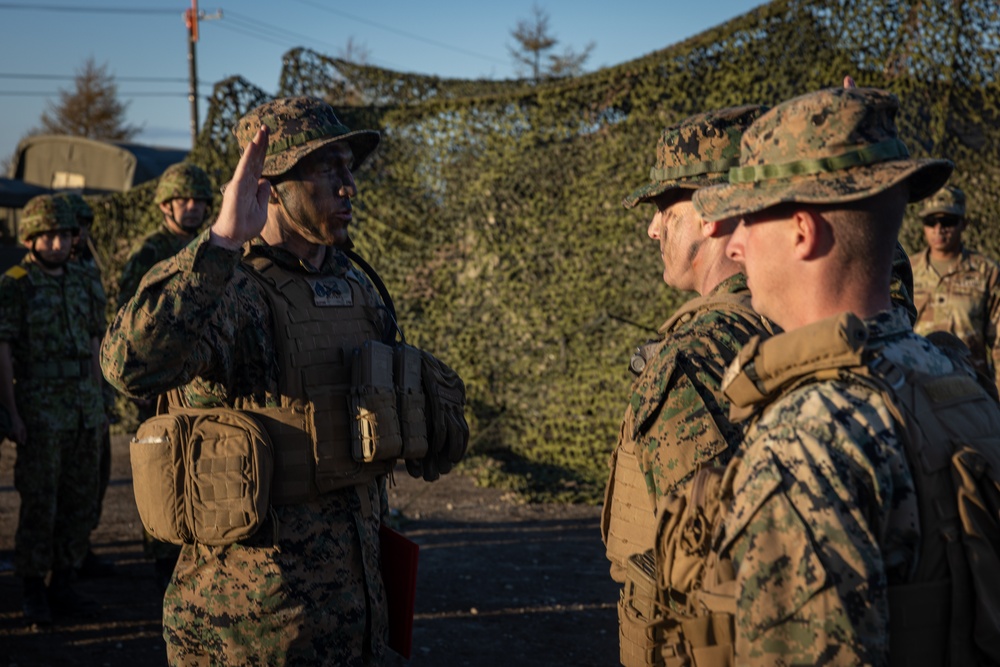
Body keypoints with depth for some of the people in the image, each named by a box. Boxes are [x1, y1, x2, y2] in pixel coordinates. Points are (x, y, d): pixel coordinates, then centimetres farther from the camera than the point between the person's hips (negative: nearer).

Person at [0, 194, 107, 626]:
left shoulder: (85, 285, 11)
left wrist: (98, 406, 12)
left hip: (85, 413, 6)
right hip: (41, 415, -5)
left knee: (80, 504, 8)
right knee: (39, 505, -3)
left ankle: (62, 586, 18)